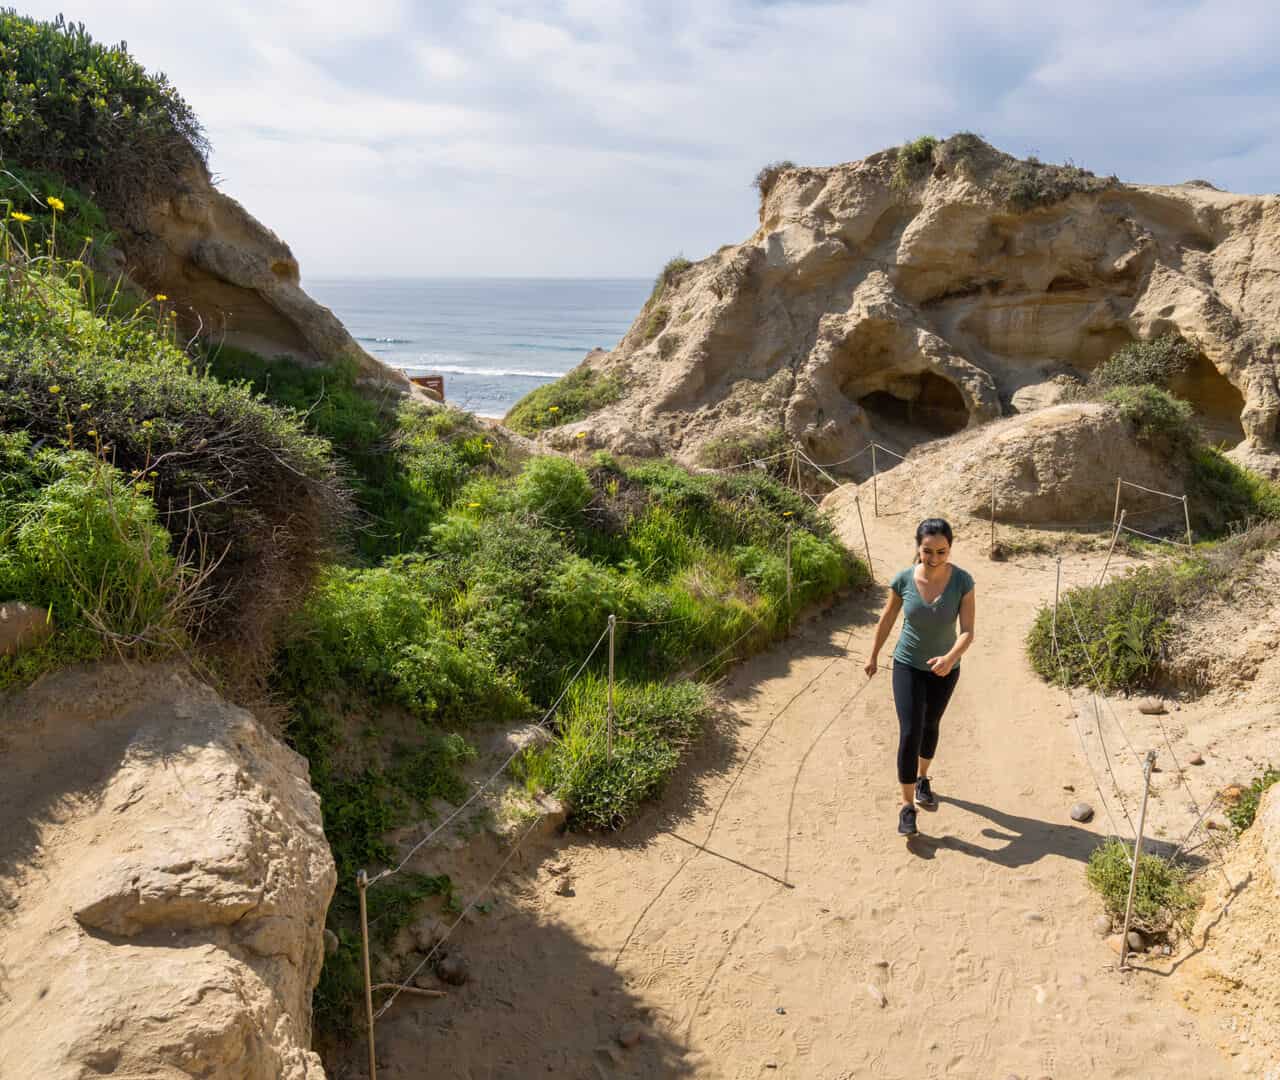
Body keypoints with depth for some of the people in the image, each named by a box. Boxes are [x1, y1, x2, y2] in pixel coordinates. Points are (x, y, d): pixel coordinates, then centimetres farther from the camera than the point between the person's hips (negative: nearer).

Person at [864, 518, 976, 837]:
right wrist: (873, 657, 8)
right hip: (908, 666, -1)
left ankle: (922, 780, 48)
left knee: (930, 726, 22)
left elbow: (967, 632, -23)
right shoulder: (904, 579, -20)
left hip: (944, 669, 1)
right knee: (909, 734, -10)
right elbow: (887, 619, -4)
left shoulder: (962, 581, -22)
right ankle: (907, 807, 2)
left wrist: (951, 658, -43)